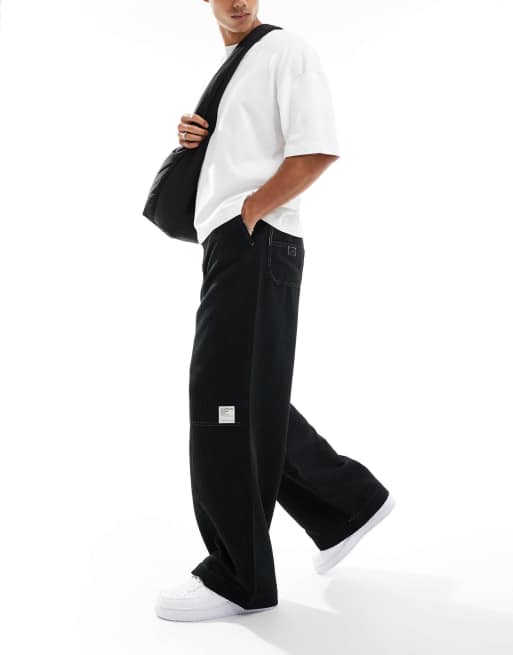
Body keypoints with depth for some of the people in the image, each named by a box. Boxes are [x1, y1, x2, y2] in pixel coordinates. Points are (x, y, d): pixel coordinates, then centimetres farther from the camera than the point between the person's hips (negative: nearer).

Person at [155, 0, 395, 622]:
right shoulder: (226, 73, 26)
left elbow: (318, 149, -14)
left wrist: (247, 214, -12)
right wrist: (192, 139, 10)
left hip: (256, 243, -9)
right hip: (229, 245, 10)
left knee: (226, 398, -9)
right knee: (249, 402, 10)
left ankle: (238, 576, 1)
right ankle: (351, 501, 22)